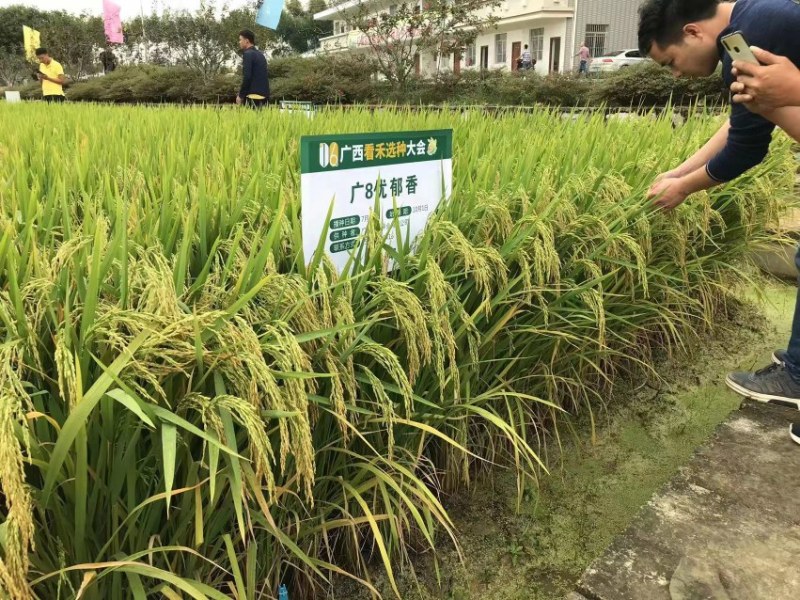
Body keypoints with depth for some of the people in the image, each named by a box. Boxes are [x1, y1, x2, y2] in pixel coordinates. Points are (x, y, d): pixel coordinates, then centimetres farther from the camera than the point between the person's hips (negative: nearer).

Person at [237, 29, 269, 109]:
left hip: (254, 96, -8)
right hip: (264, 95, 8)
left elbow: (247, 77, -16)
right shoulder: (260, 54, 19)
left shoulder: (248, 54, -7)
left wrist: (241, 95, -9)